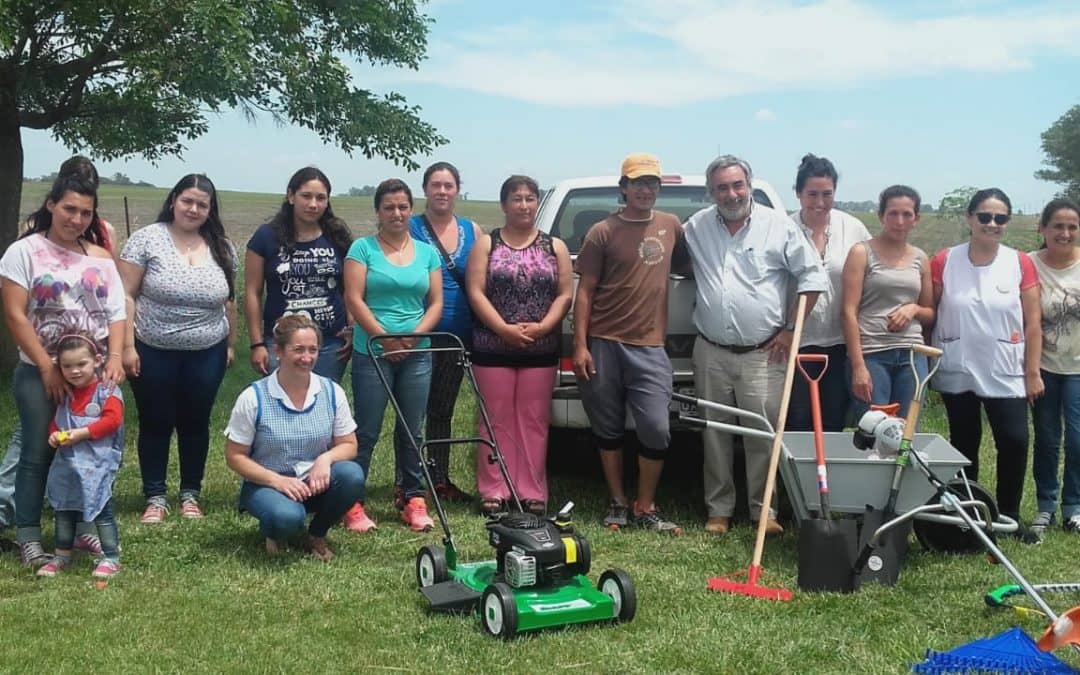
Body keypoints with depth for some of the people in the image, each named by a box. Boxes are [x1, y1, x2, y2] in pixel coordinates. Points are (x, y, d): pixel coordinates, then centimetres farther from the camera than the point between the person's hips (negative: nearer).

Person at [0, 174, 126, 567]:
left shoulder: (100, 257, 10)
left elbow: (116, 313, 8)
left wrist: (115, 357, -10)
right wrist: (47, 367, -12)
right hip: (40, 373, -4)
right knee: (38, 454, -3)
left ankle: (81, 529, 17)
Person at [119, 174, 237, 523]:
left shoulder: (221, 247, 4)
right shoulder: (147, 239, -7)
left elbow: (229, 301, 12)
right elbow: (125, 295, -8)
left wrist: (231, 344, 12)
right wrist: (126, 346, -12)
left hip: (206, 354, 3)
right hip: (153, 352, -2)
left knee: (195, 423, 11)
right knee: (156, 423, 7)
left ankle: (190, 494, 24)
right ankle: (155, 497, 18)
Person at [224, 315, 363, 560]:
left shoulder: (332, 392, -2)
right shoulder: (253, 398, -10)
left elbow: (348, 445, 4)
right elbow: (235, 456, -6)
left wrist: (326, 459, -20)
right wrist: (277, 480, -20)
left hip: (315, 483, 4)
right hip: (266, 483, -3)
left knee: (352, 475, -29)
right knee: (287, 517, -37)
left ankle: (317, 535, 0)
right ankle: (273, 533, 4)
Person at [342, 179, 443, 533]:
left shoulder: (427, 252, 11)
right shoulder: (363, 248, 1)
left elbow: (436, 302, 8)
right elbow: (354, 299, -6)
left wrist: (414, 336, -8)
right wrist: (385, 338, -12)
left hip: (417, 355, 3)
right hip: (371, 353, -3)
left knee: (412, 431, 8)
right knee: (366, 431, -2)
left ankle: (413, 500, 17)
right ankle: (354, 504, 5)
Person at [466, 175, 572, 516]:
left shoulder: (555, 246, 9)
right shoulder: (487, 243, 5)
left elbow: (564, 295, 3)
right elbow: (476, 292, -4)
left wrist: (542, 327, -13)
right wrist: (504, 329, -16)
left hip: (541, 349, 1)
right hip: (493, 347, -1)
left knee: (534, 421, 4)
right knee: (497, 420, 2)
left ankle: (533, 493, 9)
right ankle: (493, 491, 8)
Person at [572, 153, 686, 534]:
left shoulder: (672, 226, 9)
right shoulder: (603, 232, -1)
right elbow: (585, 291, -1)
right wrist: (580, 345, -7)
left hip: (649, 346, 2)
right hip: (604, 344, -2)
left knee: (656, 429, -6)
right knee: (608, 430, 7)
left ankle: (646, 508, 9)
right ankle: (618, 503, 21)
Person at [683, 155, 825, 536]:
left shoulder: (779, 226, -2)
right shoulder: (696, 228, 6)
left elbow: (813, 278, 0)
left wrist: (790, 329, -2)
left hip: (762, 353, -3)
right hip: (711, 351, 3)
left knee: (763, 434, -3)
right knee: (714, 434, 8)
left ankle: (764, 510, 7)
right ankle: (719, 509, 18)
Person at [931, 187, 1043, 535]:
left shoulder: (1021, 264, -2)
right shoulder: (944, 262, -4)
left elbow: (1032, 323, 0)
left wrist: (1032, 371, -1)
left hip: (1006, 373, 0)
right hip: (957, 372, 0)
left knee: (1014, 441, -7)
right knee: (964, 444, 10)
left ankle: (1009, 516, 11)